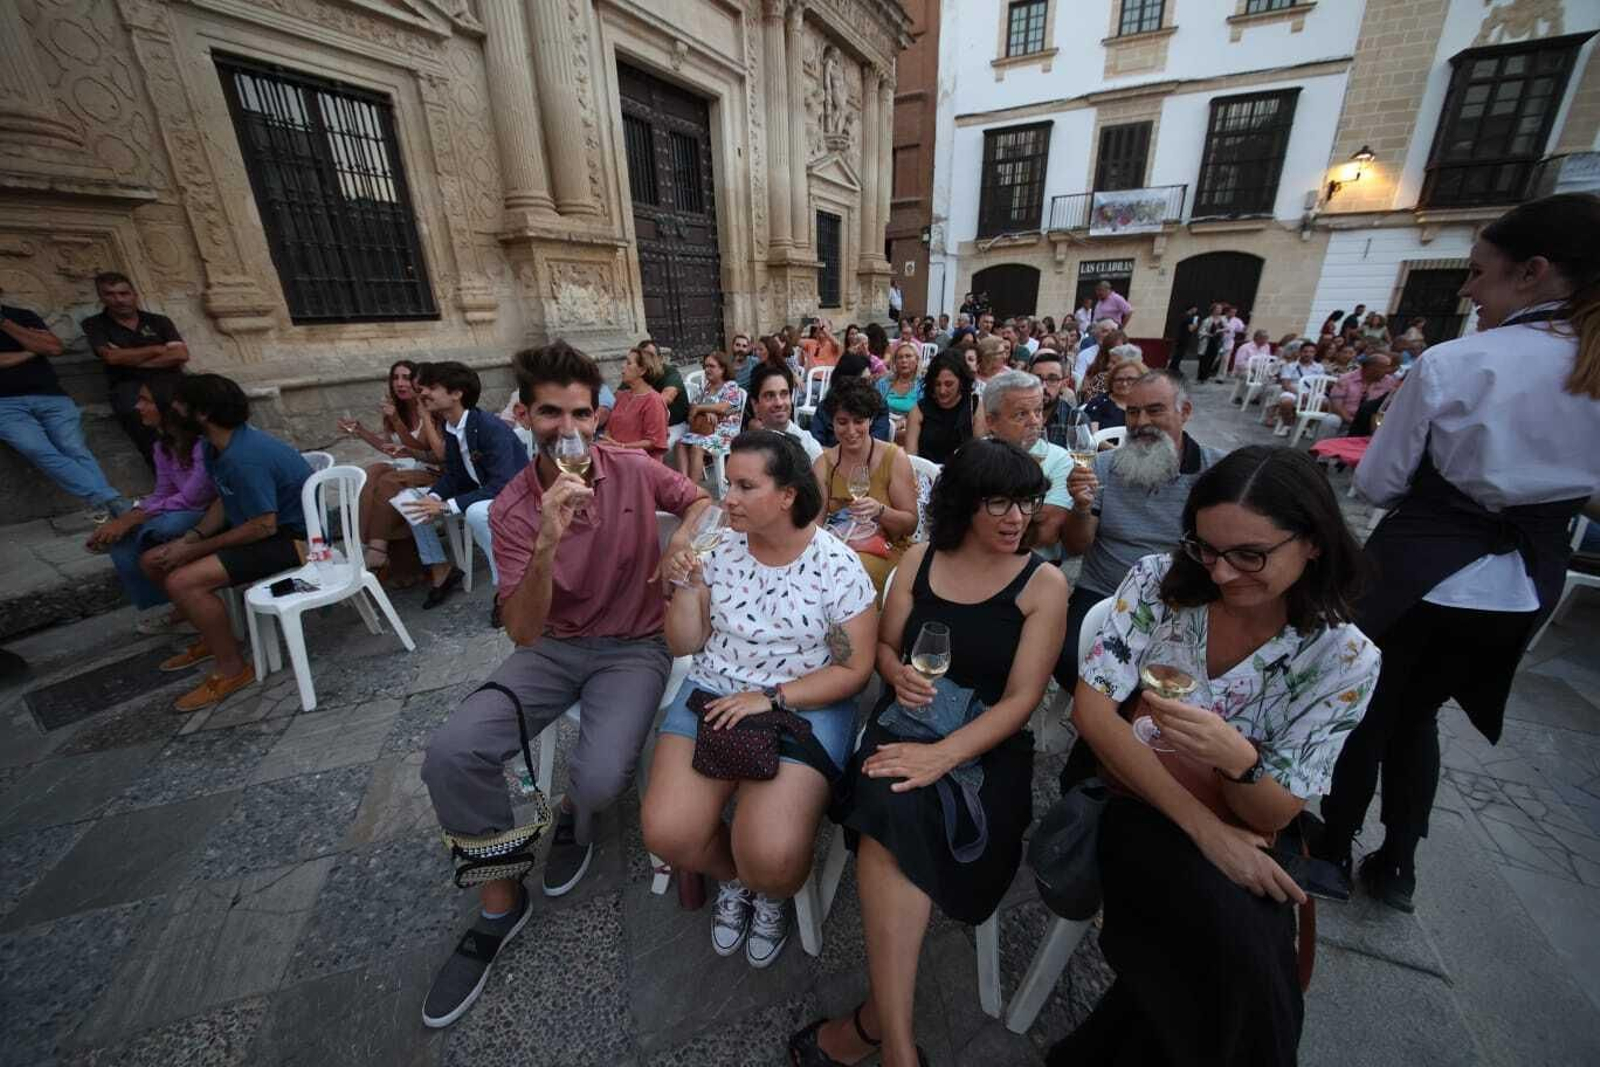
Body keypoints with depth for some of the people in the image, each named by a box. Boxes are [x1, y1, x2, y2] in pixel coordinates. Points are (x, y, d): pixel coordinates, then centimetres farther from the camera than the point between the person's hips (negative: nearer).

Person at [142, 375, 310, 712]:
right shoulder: (219, 445, 4)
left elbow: (263, 526, -25)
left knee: (182, 582, -23)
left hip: (291, 537, -10)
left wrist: (194, 550, -14)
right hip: (259, 525, 10)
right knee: (152, 562, 12)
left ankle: (231, 668, -5)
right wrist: (189, 539, -2)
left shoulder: (245, 458, -27)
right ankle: (212, 637, 28)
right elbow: (225, 501, 13)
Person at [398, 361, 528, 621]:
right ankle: (440, 569, 14)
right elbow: (452, 475, 6)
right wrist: (433, 498, -16)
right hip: (479, 494, 9)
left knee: (477, 512, -39)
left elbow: (502, 485, -31)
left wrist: (446, 506, -31)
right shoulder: (450, 428, 0)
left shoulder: (491, 428, -25)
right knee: (409, 500, 3)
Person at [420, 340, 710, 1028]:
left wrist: (683, 537, -18)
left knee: (600, 777, -25)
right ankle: (500, 902, 7)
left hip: (634, 647, -1)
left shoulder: (636, 472, -9)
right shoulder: (511, 510, -8)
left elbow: (703, 501, 7)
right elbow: (523, 633, -15)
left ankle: (572, 815, 18)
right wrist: (547, 545, -33)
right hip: (552, 648, 2)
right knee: (451, 753, -19)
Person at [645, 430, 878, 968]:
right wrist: (687, 587, -12)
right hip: (714, 695, 4)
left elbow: (854, 669, -8)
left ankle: (770, 896, 19)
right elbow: (684, 646, 6)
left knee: (772, 858, -22)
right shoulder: (721, 551, 1)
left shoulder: (837, 566, -9)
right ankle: (735, 879, 21)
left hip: (804, 705, -3)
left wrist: (770, 697, -16)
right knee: (666, 832, -15)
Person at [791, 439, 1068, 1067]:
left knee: (892, 834, -29)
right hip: (904, 722, 2)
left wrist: (942, 756, -21)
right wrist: (898, 673, -11)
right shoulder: (920, 560, 6)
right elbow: (883, 646, 14)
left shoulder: (1044, 583, -2)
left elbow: (1020, 698, -8)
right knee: (892, 810, -31)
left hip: (988, 743, -2)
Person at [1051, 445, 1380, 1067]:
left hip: (1238, 834, 2)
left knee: (1242, 955, -27)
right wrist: (1202, 825, -18)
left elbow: (1274, 815, -9)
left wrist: (1236, 756, -32)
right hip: (1134, 812, -1)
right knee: (1238, 946, -26)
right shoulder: (1158, 580, -10)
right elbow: (1090, 708, -14)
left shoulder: (1345, 658, -8)